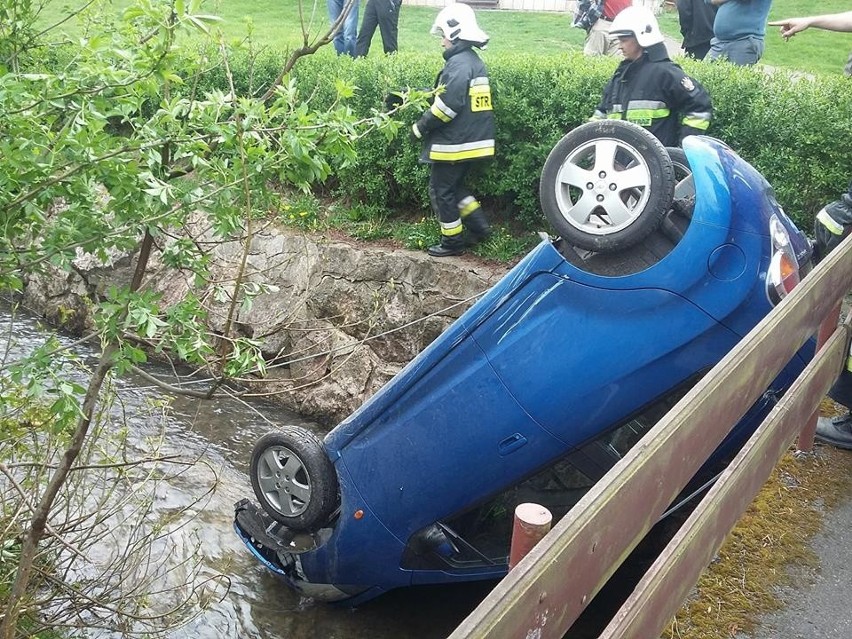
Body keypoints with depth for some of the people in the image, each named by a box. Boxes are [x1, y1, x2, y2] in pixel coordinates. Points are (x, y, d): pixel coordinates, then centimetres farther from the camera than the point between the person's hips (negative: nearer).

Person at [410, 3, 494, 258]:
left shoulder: (458, 64, -18)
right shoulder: (475, 62, 14)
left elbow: (448, 105, -24)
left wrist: (421, 127, -12)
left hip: (454, 143, -10)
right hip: (470, 140, 10)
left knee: (441, 191, 3)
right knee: (454, 187, 21)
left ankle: (453, 241, 12)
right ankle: (479, 227, 21)